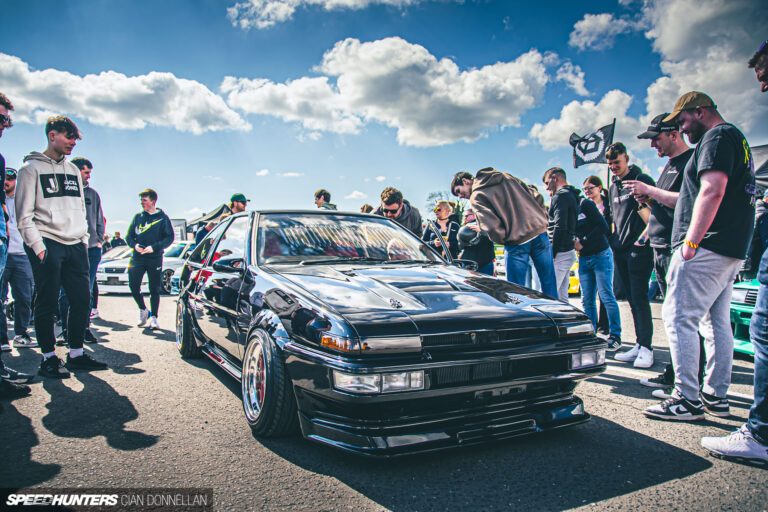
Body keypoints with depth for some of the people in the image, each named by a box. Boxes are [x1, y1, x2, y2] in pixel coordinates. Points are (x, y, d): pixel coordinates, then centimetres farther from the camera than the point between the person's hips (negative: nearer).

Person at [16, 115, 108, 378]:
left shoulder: (73, 170, 20)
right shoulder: (31, 168, 1)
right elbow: (24, 215, -4)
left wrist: (84, 240, 13)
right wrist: (38, 246, -13)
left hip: (75, 246, 6)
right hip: (47, 245, -6)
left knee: (82, 299, 4)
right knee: (47, 303, -2)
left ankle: (76, 354, 15)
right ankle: (49, 358, 9)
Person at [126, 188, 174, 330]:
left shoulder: (162, 218, 2)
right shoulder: (138, 217, 12)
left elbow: (169, 237, -3)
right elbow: (129, 235, 16)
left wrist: (154, 247, -15)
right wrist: (135, 245, -6)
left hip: (155, 259, -3)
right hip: (137, 258, 3)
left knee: (155, 289, -1)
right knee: (133, 286, -3)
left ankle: (153, 317, 7)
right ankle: (143, 310, 20)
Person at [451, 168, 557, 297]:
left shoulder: (476, 197, -3)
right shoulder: (505, 177, 16)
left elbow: (492, 227, -16)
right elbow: (534, 197, 14)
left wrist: (504, 239, 3)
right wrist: (543, 221, 17)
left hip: (517, 243, -5)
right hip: (540, 233, 6)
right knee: (550, 286, 13)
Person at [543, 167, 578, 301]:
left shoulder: (560, 196, -10)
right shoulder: (573, 196, 21)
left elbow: (560, 227, -20)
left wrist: (552, 254, -18)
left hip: (560, 254, -10)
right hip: (570, 251, 10)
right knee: (562, 297, 13)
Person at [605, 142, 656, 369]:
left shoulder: (642, 180, -3)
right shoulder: (613, 187, 18)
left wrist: (640, 202, -21)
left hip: (639, 248, -7)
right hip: (621, 249, 7)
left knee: (639, 297, -10)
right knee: (632, 299, 8)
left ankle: (646, 347, -5)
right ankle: (640, 345, 14)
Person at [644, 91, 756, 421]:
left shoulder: (717, 136, -8)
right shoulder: (736, 139, 25)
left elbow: (712, 190, -22)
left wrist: (691, 242, -24)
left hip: (707, 246, -11)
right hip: (732, 250, 11)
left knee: (679, 318, -10)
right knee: (717, 322, 12)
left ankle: (688, 400, -8)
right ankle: (716, 397, 18)